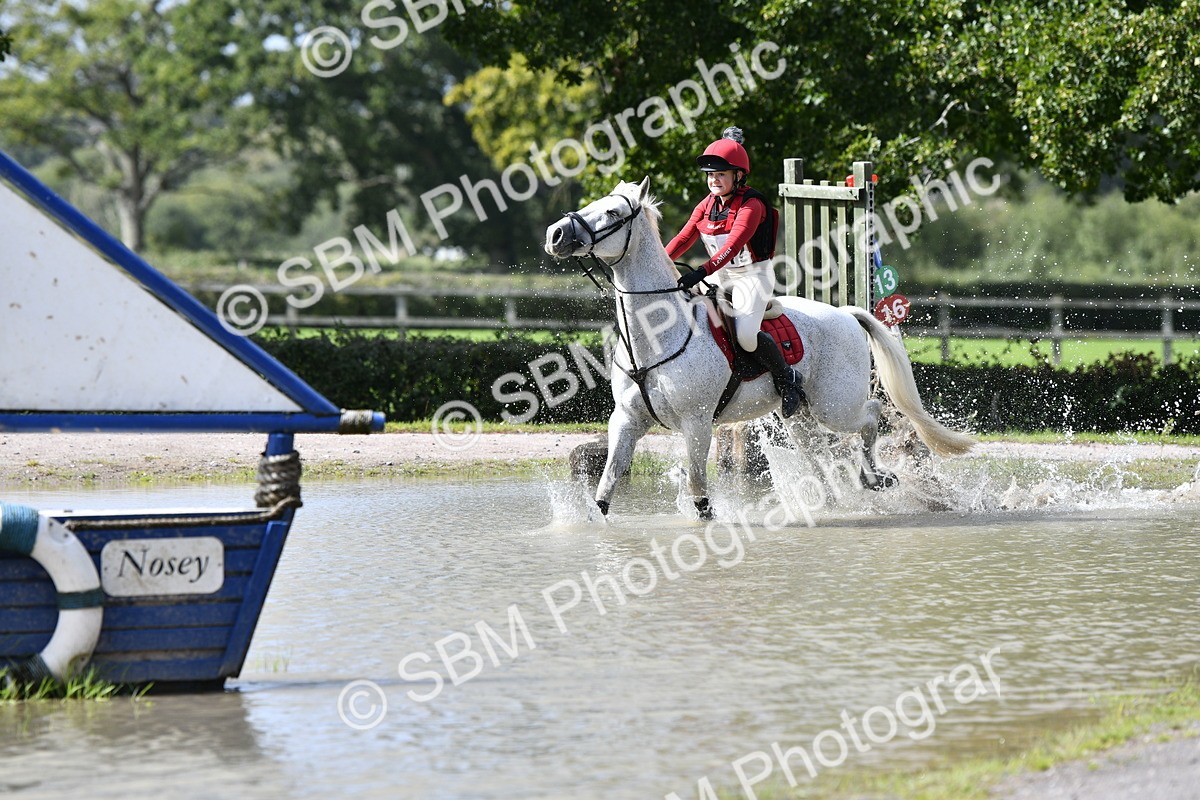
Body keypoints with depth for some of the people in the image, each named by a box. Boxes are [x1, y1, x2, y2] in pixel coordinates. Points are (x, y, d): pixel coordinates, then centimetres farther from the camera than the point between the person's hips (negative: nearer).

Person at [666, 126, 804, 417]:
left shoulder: (751, 205, -17)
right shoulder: (707, 206, 6)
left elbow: (734, 244, -30)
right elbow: (684, 239, 2)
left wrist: (703, 271, -43)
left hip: (753, 276, -8)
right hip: (722, 278, 8)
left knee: (746, 335, -28)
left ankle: (787, 378, -6)